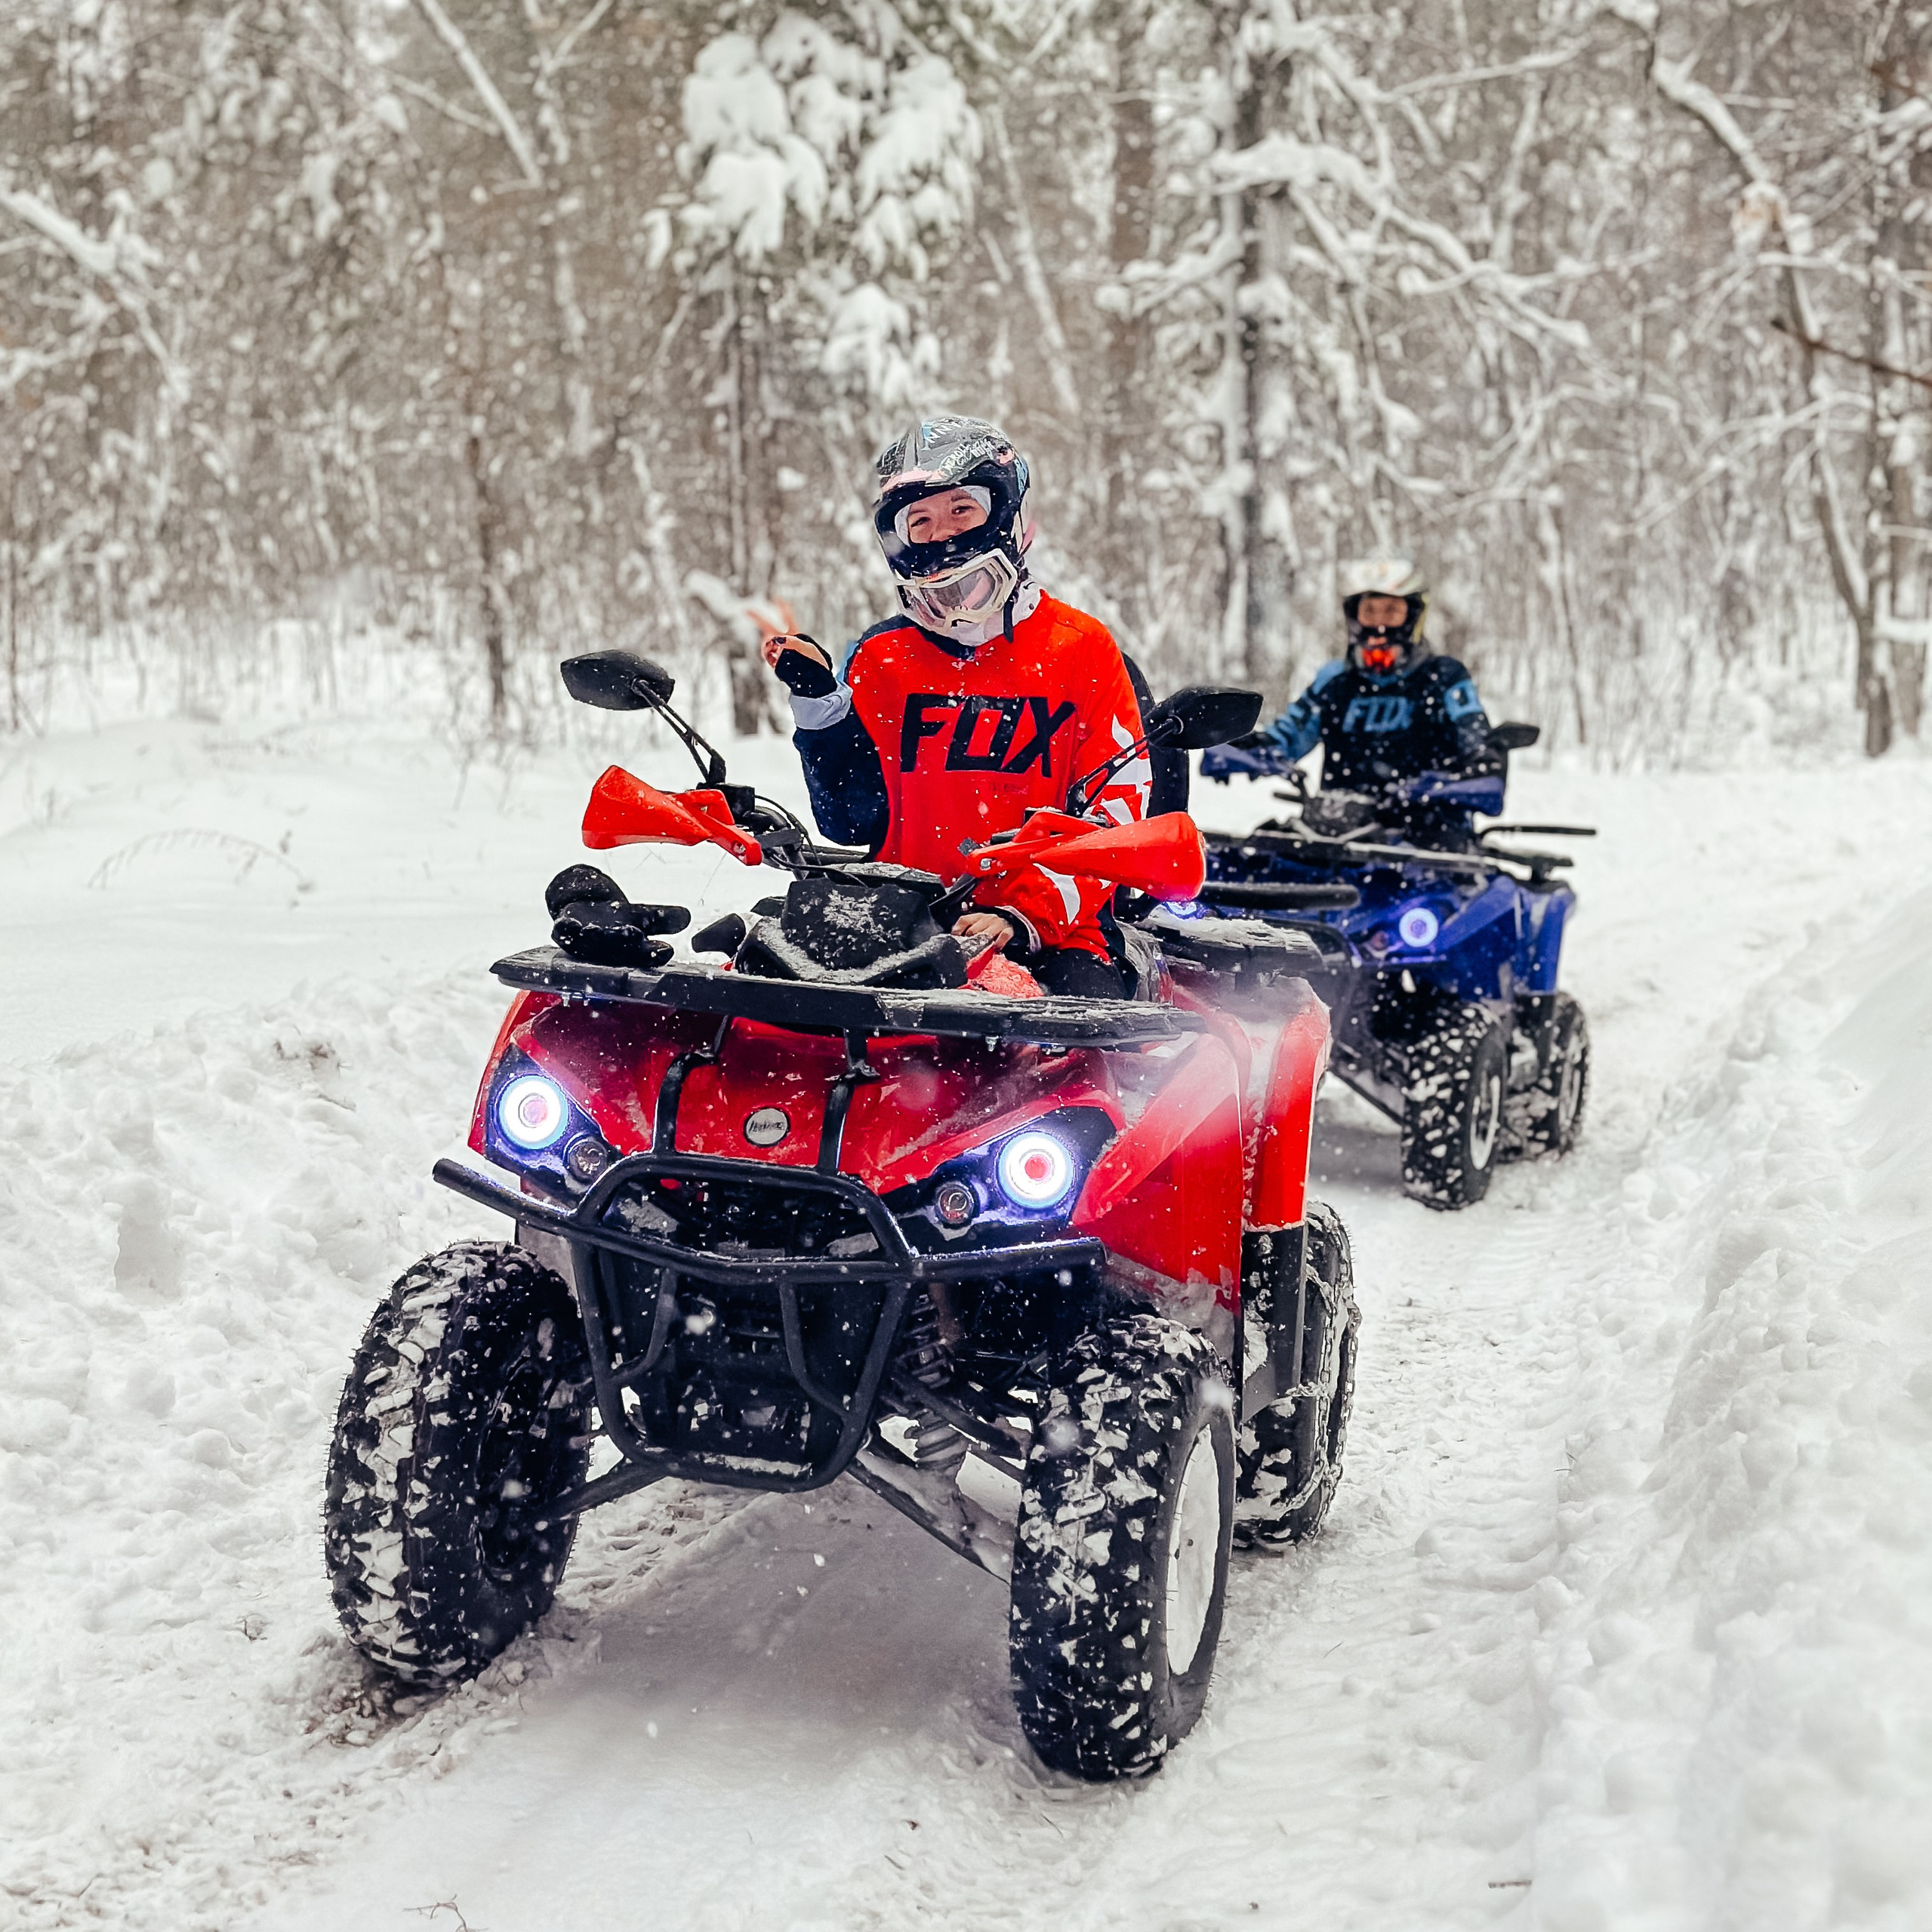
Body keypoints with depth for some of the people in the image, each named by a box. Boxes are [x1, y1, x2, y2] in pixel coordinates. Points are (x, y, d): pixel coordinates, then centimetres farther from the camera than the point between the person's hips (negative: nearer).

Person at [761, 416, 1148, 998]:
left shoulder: (1082, 649, 6)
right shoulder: (879, 660, 12)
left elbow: (1115, 814, -1)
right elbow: (853, 822, 9)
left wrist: (1024, 917, -14)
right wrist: (819, 706, -2)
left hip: (1051, 937, -2)